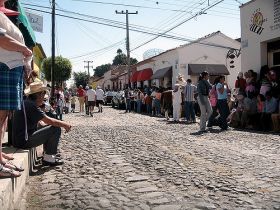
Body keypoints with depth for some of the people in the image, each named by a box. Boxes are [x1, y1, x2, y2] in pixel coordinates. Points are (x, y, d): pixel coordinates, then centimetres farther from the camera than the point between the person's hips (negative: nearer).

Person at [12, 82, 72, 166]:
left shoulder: (27, 102, 13)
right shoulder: (31, 104, -18)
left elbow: (40, 122, 16)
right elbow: (49, 121, -19)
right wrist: (65, 125, -4)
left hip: (19, 139, 10)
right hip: (24, 141, -10)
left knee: (47, 128, 24)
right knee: (56, 129, -10)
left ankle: (48, 153, 26)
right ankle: (49, 158, 0)